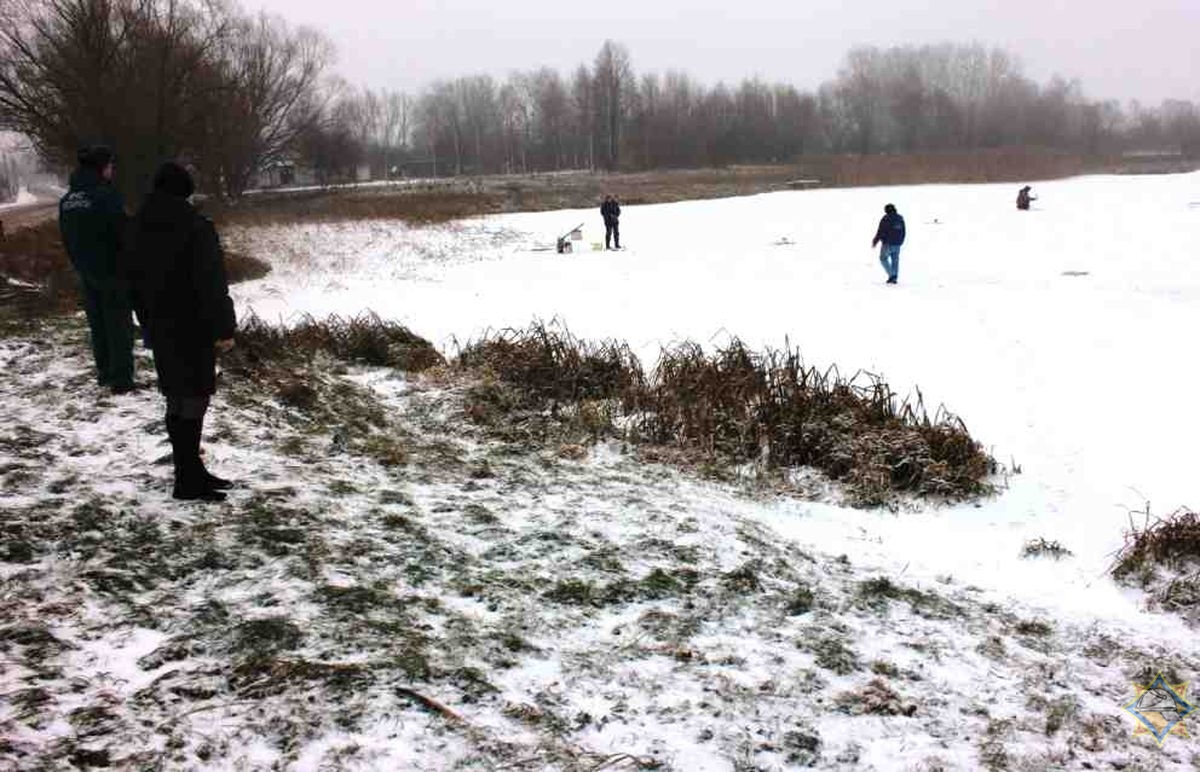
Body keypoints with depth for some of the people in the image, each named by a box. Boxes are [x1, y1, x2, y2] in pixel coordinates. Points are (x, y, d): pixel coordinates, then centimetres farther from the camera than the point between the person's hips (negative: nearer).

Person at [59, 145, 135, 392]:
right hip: (111, 269, -7)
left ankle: (105, 372, 24)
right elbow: (122, 233, -19)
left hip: (85, 271, 7)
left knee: (97, 324, 17)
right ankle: (121, 379, 1)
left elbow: (66, 238, 13)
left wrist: (78, 263, 21)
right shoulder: (106, 195, -18)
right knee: (118, 324, 0)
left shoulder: (67, 200, 7)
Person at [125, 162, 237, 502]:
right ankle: (188, 481, -1)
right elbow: (211, 284, -19)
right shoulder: (196, 227, -16)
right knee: (192, 400, -3)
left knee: (177, 398, 14)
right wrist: (223, 328, -14)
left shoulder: (138, 227, 8)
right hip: (192, 328, -8)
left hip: (159, 328, 8)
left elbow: (135, 279, 15)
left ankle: (191, 471, 22)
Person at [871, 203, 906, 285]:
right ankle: (894, 278, 8)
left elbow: (880, 232, -13)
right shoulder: (900, 219, 7)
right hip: (897, 244, 6)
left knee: (883, 258, 7)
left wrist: (875, 241, -3)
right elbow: (903, 232, 13)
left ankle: (891, 275, -5)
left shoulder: (885, 219, -12)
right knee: (895, 260, 11)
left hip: (888, 243, -6)